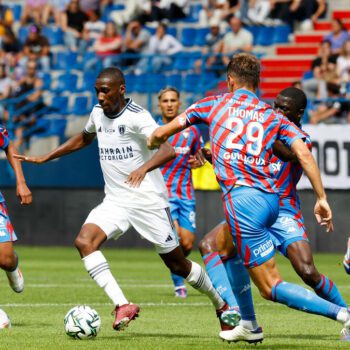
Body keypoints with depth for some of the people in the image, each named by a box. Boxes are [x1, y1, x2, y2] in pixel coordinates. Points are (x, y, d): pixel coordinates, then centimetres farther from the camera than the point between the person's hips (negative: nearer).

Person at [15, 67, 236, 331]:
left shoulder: (137, 116, -16)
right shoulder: (98, 113, 6)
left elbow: (168, 150, -28)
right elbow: (84, 138, 28)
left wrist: (144, 168, -46)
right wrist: (46, 158, 26)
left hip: (149, 200, -6)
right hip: (115, 201, 6)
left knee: (177, 264, 3)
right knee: (84, 241, -22)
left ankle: (221, 304, 29)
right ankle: (122, 305, -25)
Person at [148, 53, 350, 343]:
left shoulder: (214, 104, 11)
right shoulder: (274, 117, 15)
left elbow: (162, 133, 15)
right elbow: (303, 153, -1)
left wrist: (153, 142, 37)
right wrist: (321, 198, 0)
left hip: (242, 197, -6)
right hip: (271, 199, 6)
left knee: (271, 288, -6)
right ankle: (249, 326, 34)